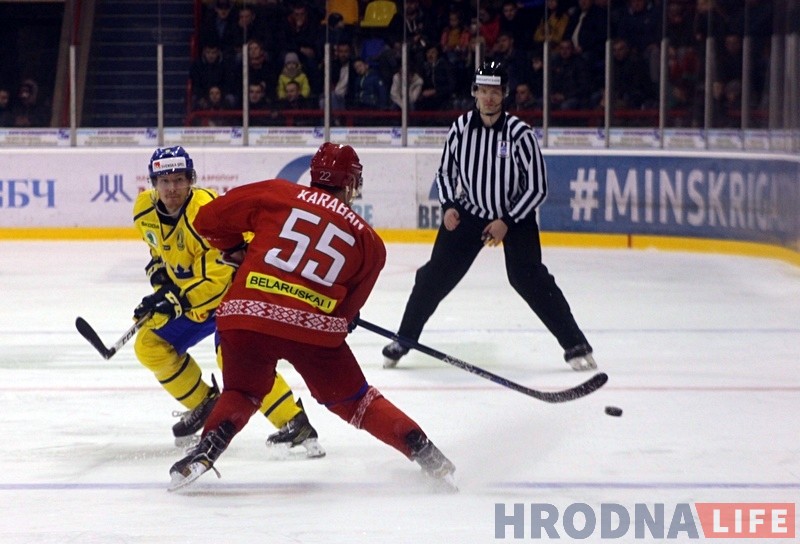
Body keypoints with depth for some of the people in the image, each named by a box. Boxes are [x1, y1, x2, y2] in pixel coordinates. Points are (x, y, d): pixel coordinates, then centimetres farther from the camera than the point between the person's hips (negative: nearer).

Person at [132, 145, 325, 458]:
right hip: (190, 295, 9)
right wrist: (160, 276, 1)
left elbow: (217, 280, -32)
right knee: (150, 346, 2)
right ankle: (204, 405, 21)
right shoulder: (146, 211, -7)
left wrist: (176, 300, -37)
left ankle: (295, 424, -29)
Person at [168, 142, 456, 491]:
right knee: (353, 399, 19)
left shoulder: (278, 194, 12)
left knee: (240, 393, 24)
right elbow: (349, 307, 16)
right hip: (314, 327, 0)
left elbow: (209, 219, 14)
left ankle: (205, 451, 2)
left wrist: (234, 249, 32)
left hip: (246, 316, 0)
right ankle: (426, 454, 16)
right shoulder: (366, 239, 16)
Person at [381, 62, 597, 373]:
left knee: (529, 278, -17)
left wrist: (507, 222, -19)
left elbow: (537, 187, -14)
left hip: (515, 214, -3)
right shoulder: (460, 128, -8)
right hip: (469, 212, 3)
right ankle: (403, 340, 14)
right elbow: (445, 172, 8)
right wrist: (449, 206, -8)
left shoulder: (519, 133, -19)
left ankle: (575, 346, -9)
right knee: (435, 275, -1)